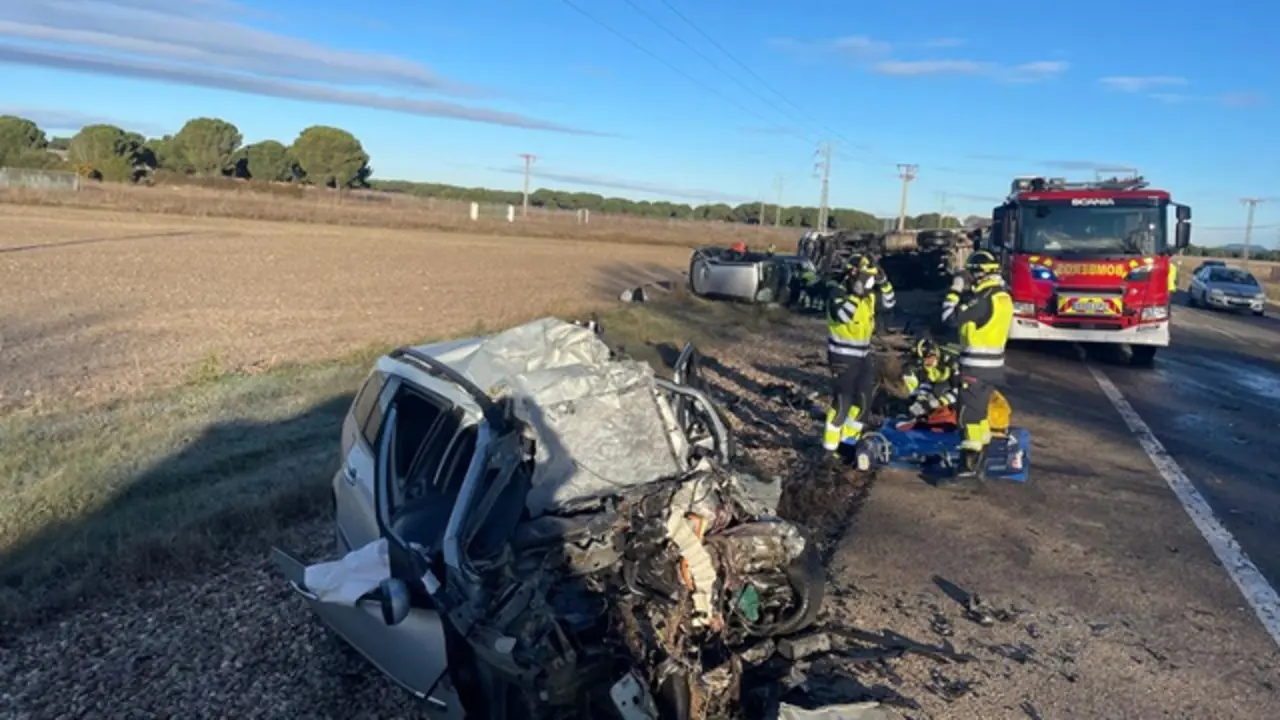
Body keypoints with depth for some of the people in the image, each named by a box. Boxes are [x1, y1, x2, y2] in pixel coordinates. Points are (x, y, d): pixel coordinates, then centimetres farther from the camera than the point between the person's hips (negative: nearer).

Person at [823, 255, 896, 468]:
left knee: (864, 401, 14)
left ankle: (849, 438, 30)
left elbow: (890, 303, 10)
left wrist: (884, 282, -4)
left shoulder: (869, 295, 4)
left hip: (864, 356, 8)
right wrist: (857, 294, -36)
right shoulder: (839, 295, -18)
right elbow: (841, 315, -36)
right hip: (843, 358, -8)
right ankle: (830, 446, 1)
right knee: (842, 402, -9)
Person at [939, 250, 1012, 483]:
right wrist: (965, 294, 11)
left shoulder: (984, 298, -20)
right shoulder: (1002, 296, 9)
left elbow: (951, 319, -19)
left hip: (977, 366, -10)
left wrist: (954, 292, -8)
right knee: (979, 411, 18)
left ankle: (970, 464, -2)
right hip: (992, 365, 10)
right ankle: (980, 461, 27)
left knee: (968, 413, -4)